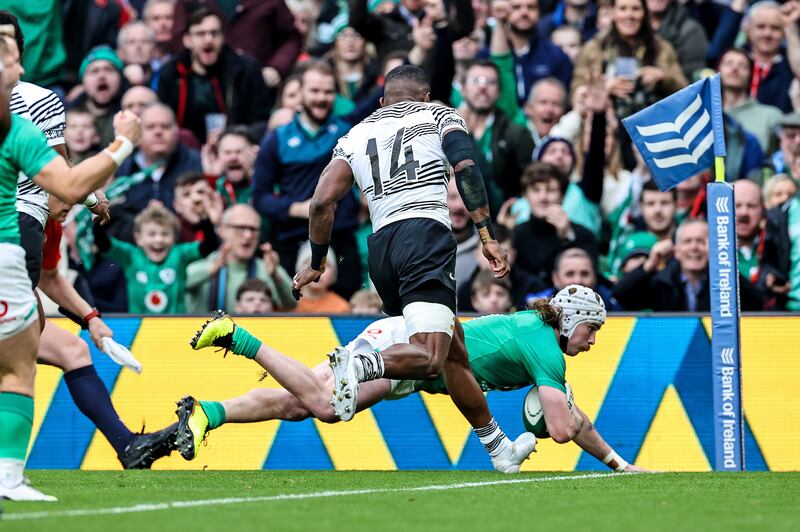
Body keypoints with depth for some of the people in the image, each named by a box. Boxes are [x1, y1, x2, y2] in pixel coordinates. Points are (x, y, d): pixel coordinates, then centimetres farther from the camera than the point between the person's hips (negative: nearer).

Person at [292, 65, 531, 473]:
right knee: (429, 358, -17)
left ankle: (499, 448, 20)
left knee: (452, 352, 16)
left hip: (380, 246, 5)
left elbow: (323, 201, 14)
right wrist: (488, 237, -8)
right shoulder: (438, 117, 16)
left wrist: (317, 263, 27)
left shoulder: (355, 136, 24)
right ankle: (358, 365, -44)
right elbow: (466, 168, -3)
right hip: (426, 234, -5)